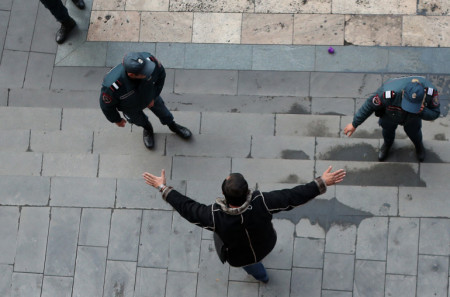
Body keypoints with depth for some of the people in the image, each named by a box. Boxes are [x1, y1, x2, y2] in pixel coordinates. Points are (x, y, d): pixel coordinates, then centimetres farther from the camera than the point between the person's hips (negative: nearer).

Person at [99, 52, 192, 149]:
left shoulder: (149, 60, -43)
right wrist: (117, 120, -6)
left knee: (160, 108, 30)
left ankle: (172, 125, 62)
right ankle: (147, 128, 65)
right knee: (138, 119, 28)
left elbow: (161, 74, -17)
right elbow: (107, 105, -25)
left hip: (149, 93, 2)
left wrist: (153, 97, -8)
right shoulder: (112, 86, -50)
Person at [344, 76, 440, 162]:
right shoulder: (389, 94, -49)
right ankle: (388, 143, 66)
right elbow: (369, 105, -30)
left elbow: (435, 113, -25)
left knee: (413, 130, 30)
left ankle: (418, 144, 67)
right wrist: (354, 124, -19)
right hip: (390, 114, -1)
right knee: (388, 128, 29)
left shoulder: (431, 92, -43)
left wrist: (421, 112, -50)